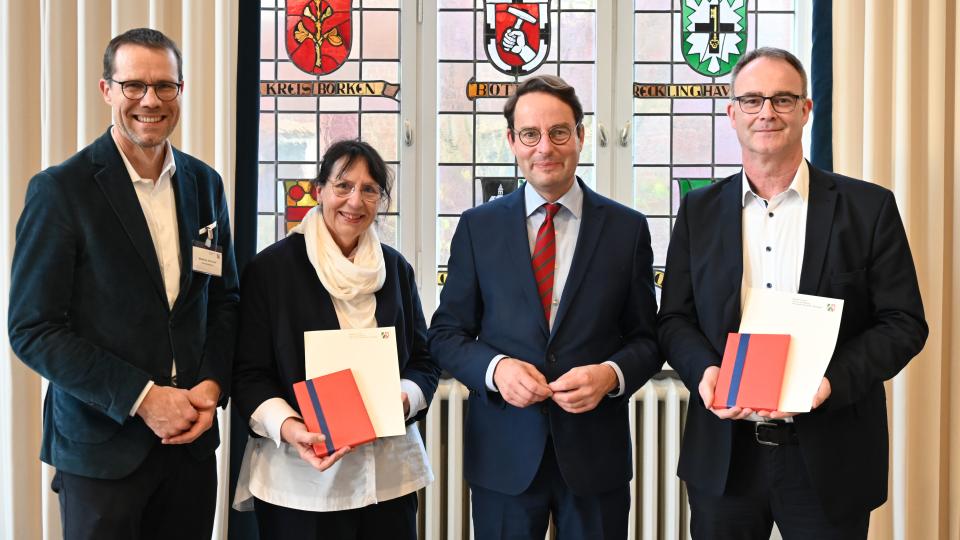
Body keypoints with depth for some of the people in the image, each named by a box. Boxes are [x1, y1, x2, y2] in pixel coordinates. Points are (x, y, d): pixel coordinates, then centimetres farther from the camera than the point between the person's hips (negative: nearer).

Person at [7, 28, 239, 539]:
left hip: (192, 438, 4)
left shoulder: (205, 184, 6)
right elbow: (32, 329, -11)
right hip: (101, 444, -4)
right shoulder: (60, 189, -9)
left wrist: (212, 386, -4)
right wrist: (142, 398, -16)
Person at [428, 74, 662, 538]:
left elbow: (646, 338, 5)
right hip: (504, 454, 0)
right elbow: (446, 334, 4)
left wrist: (612, 374, -15)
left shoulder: (627, 228, 2)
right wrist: (495, 368, -14)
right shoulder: (477, 227, 2)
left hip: (596, 452, 0)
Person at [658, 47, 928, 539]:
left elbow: (904, 323, -3)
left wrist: (833, 379, -18)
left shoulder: (869, 208, -1)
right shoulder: (699, 211, 6)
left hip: (829, 460, -1)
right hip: (723, 456, 2)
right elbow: (674, 319, 7)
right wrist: (704, 371, -14)